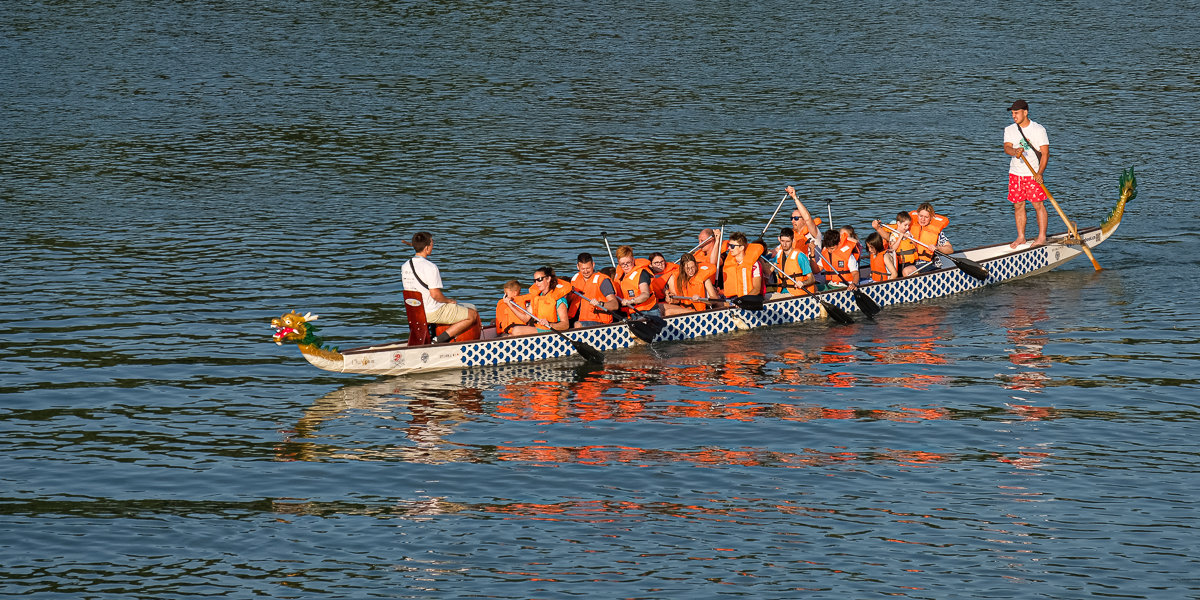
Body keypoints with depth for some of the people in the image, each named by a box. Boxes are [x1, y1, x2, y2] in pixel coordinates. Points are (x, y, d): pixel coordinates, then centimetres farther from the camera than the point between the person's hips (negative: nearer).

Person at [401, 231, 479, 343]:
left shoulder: (405, 266, 3)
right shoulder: (430, 268, -23)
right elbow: (435, 294, -24)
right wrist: (449, 301, -4)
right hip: (434, 313, -9)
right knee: (472, 315, 1)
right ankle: (440, 340, -7)